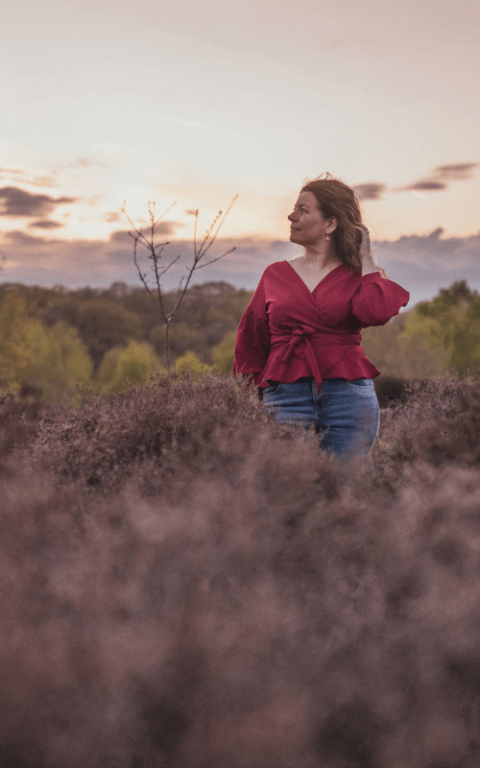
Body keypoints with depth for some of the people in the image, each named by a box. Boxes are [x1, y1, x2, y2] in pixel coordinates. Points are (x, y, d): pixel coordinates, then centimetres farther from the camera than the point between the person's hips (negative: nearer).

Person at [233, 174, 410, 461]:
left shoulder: (357, 275, 9)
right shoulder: (276, 275, 13)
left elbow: (378, 313, -14)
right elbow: (250, 343, 15)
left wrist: (365, 258, -1)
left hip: (349, 397, -1)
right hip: (287, 398, 1)